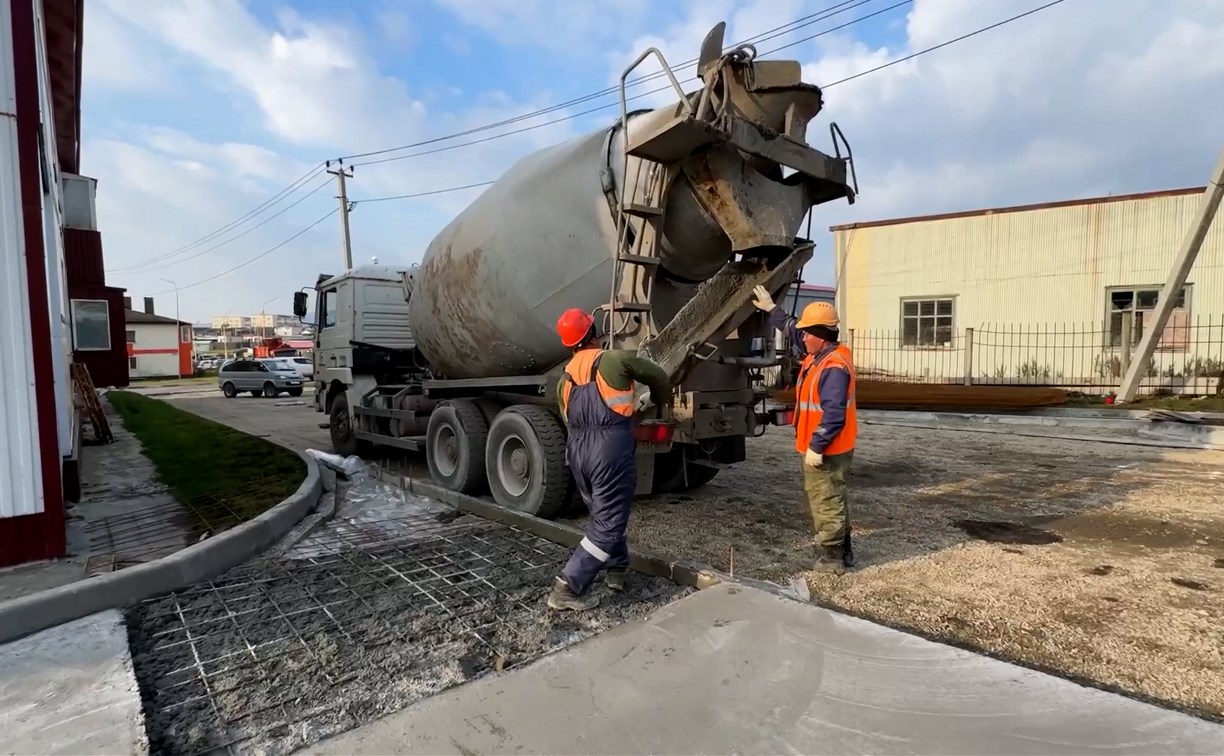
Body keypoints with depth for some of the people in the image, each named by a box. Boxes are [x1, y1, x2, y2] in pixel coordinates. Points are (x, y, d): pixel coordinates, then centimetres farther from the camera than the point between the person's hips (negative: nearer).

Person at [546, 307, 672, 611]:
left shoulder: (565, 378, 14)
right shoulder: (615, 360, -4)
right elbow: (659, 378, 6)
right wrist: (659, 403, 28)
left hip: (577, 451, 7)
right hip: (611, 451, -7)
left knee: (602, 513, 26)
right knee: (608, 523, 0)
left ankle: (617, 569, 37)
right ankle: (568, 587, -1)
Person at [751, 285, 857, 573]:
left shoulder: (834, 367, -25)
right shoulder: (821, 353, 7)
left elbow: (833, 414, -29)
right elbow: (793, 329, 24)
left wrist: (816, 447, -26)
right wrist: (771, 309, 26)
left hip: (827, 450, -11)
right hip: (822, 447, 11)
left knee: (826, 503, 1)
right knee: (829, 499, 20)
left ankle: (831, 558, 13)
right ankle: (841, 550, 31)